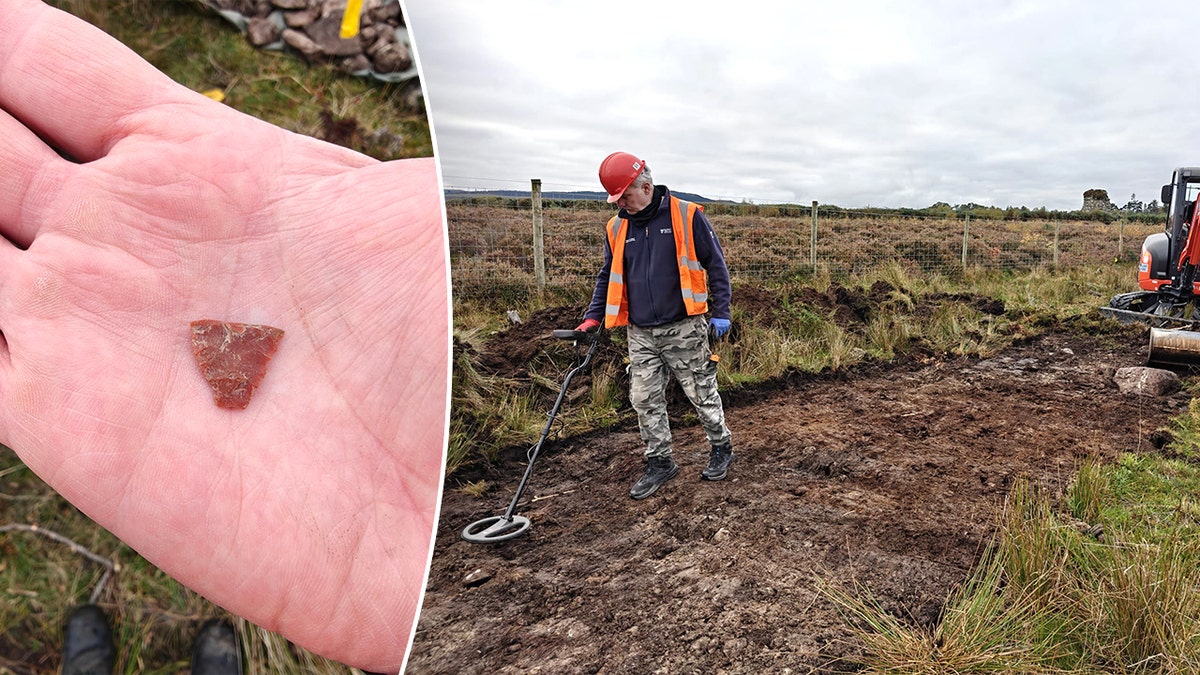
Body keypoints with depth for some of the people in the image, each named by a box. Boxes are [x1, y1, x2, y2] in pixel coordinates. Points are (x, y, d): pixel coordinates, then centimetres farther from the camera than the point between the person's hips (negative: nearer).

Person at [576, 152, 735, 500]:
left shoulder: (687, 216, -6)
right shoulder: (617, 227, 7)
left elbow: (715, 264, -3)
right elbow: (608, 277, 16)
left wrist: (721, 312, -5)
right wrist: (593, 317, 7)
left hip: (684, 329, -4)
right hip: (641, 334, 4)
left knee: (702, 393, 8)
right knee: (645, 400, 6)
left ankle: (722, 447, 31)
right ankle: (660, 462, 22)